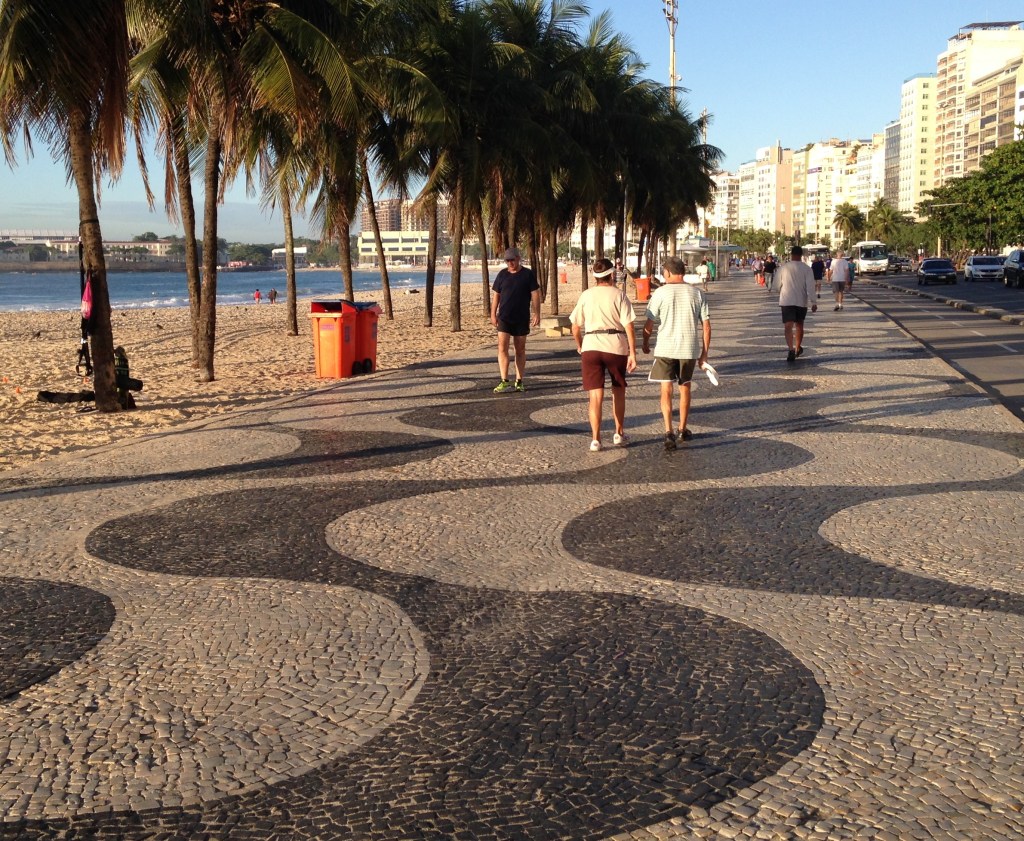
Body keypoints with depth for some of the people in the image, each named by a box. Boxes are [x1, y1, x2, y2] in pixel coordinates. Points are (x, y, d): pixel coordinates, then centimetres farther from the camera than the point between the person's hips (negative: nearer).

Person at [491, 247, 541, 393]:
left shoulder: (528, 274, -1)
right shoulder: (502, 274, 5)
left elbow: (535, 294, -2)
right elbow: (495, 295, 9)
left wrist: (537, 314, -9)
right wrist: (493, 314, 3)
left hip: (522, 319, -1)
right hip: (504, 318, 1)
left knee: (520, 350, 7)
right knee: (502, 348, -11)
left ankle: (519, 382, 15)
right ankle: (504, 382, -14)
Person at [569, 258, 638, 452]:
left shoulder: (585, 296, 6)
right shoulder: (619, 295, 0)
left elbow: (575, 328, 8)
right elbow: (629, 327, -7)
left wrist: (580, 347, 24)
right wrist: (632, 354, -4)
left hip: (591, 346, 1)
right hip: (616, 346, -1)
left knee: (596, 395, 2)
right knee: (618, 391, 19)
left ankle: (595, 439, -2)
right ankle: (619, 434, 26)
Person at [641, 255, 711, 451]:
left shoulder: (661, 293, -5)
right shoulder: (697, 293, 3)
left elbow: (649, 323, -3)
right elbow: (706, 326, 2)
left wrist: (645, 343, 14)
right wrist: (705, 352, 9)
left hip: (665, 348, -3)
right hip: (690, 348, 3)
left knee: (666, 389, 0)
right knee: (685, 387, 18)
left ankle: (669, 432, -15)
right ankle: (683, 429, 30)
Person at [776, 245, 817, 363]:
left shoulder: (783, 267, 0)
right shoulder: (806, 269, -3)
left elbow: (779, 284, 12)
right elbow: (810, 287, -11)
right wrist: (812, 302, -10)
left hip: (786, 301, -1)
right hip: (801, 301, 1)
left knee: (788, 326, -8)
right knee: (799, 325, 19)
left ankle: (791, 350, -26)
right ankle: (798, 348, 32)